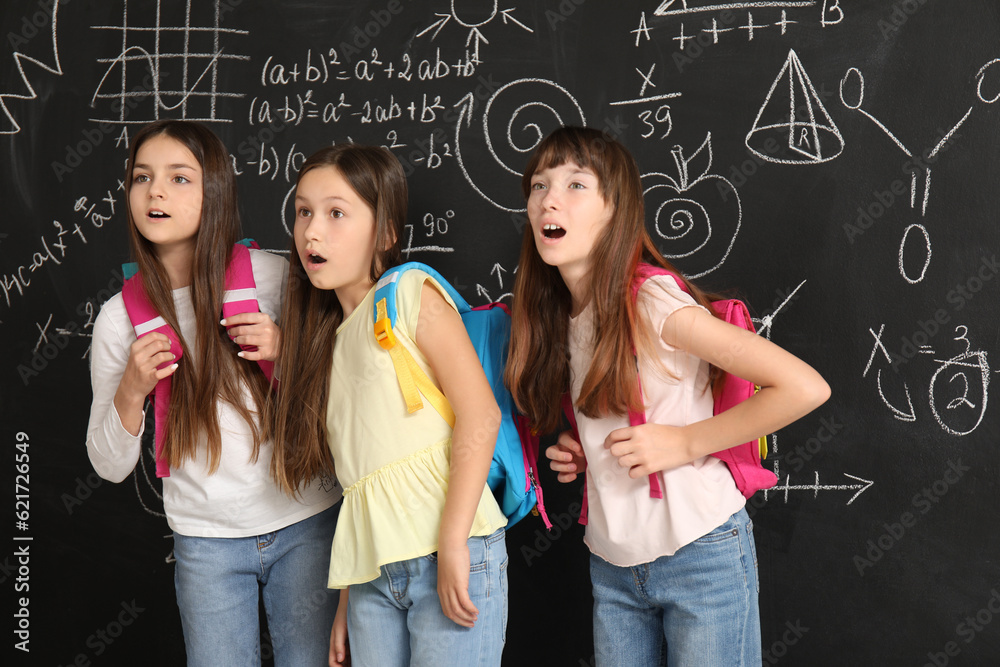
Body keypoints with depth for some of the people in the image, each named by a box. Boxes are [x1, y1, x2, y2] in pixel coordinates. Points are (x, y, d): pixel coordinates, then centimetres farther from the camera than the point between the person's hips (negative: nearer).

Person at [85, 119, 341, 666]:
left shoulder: (273, 277, -8)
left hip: (305, 525, -1)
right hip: (206, 542, 1)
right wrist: (131, 391, -15)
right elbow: (110, 466, 2)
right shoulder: (119, 318, -2)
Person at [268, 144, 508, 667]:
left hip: (450, 560, -6)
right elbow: (356, 472, 15)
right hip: (372, 574, 6)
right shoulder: (327, 337, 17)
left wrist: (452, 546, -18)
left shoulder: (412, 294, -1)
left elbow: (479, 415, -12)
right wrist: (347, 603, 13)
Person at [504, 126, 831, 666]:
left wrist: (685, 443, -18)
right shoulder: (555, 316, 4)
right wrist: (577, 452, 3)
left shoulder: (652, 302, -18)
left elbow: (805, 388, -21)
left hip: (700, 559, -6)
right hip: (612, 568, 6)